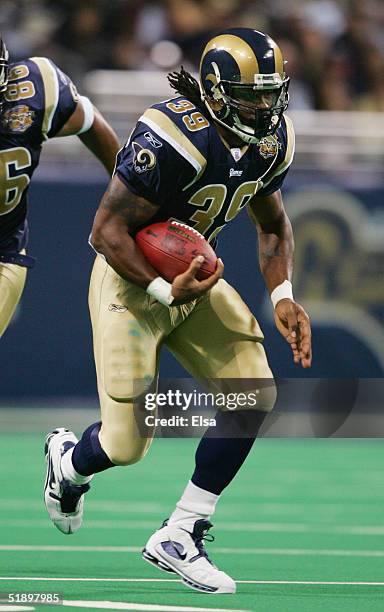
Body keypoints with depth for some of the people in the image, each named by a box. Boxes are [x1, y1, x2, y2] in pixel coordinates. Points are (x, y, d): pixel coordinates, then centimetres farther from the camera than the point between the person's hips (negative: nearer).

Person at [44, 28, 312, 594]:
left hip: (193, 276, 7)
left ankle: (180, 537, 3)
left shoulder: (272, 143, -5)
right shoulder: (173, 139, -29)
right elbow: (107, 230, -24)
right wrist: (165, 292, -30)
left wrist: (282, 297, -3)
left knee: (255, 394, -9)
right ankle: (69, 458, 33)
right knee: (127, 445, -7)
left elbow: (273, 227, 12)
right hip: (132, 278, -7)